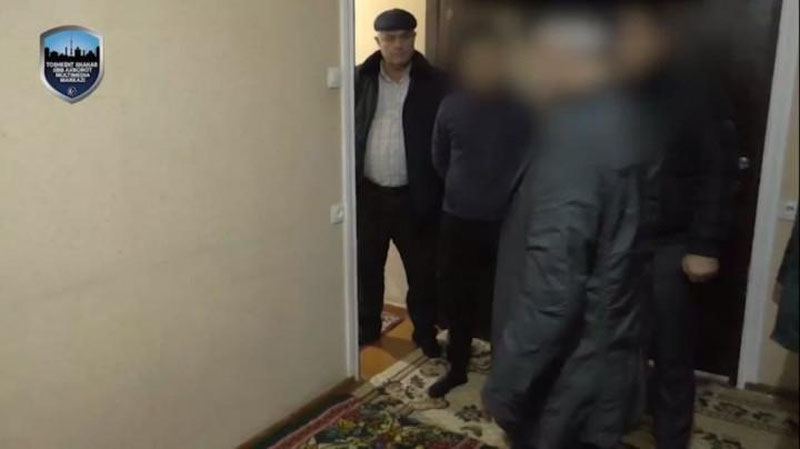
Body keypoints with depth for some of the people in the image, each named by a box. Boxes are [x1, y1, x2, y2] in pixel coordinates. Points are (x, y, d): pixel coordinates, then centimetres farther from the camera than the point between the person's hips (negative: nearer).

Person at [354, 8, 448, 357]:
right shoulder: (360, 80, 0)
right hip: (368, 193, 2)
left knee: (422, 271, 11)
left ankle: (425, 333, 32)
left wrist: (439, 195, -10)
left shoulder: (434, 84, -4)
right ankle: (367, 327, 37)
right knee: (366, 267, 16)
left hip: (414, 197, -1)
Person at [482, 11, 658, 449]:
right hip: (604, 357, 9)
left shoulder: (574, 136, -25)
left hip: (569, 375, -9)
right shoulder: (618, 120, 5)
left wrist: (505, 383, -19)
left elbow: (553, 286, -29)